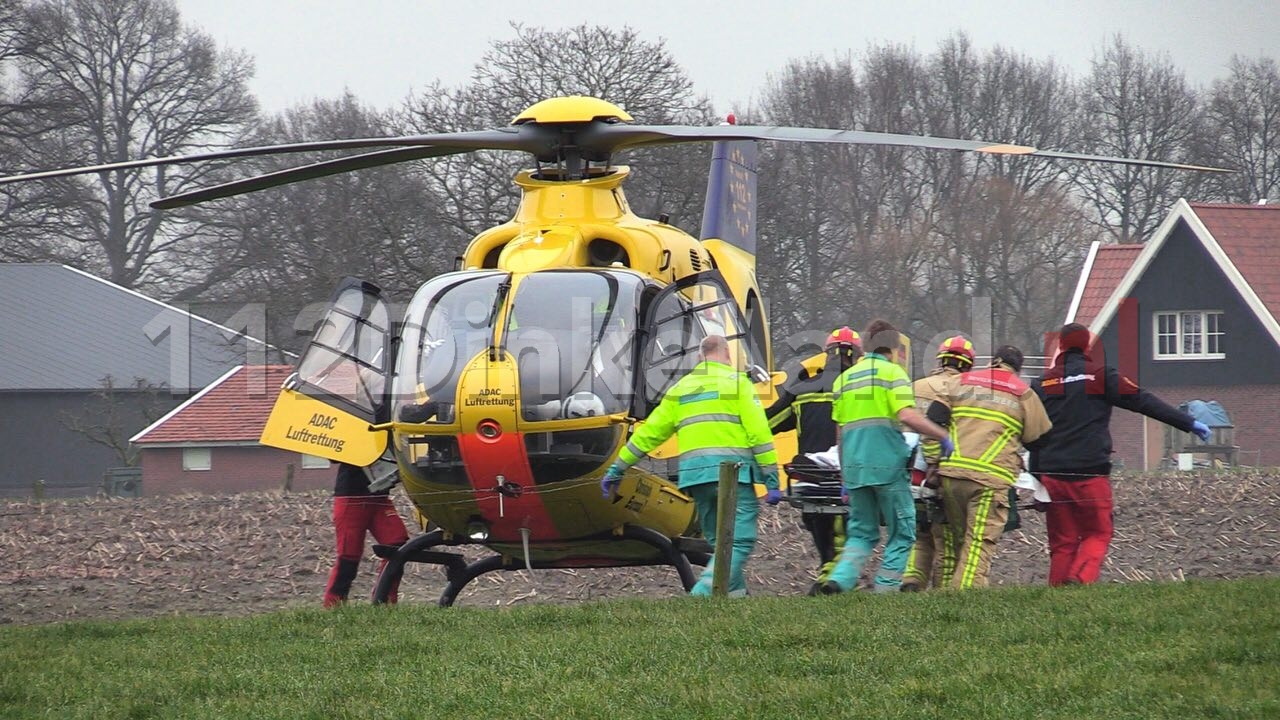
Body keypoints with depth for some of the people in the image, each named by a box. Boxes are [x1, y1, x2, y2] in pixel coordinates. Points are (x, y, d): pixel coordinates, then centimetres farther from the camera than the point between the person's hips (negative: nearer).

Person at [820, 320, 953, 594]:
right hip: (887, 463, -6)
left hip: (854, 467, 6)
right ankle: (886, 588, -1)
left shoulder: (844, 378, 16)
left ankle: (840, 579, -8)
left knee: (861, 533, 13)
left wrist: (844, 473, 24)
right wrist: (943, 436, -7)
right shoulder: (892, 372, -2)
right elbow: (908, 416, -16)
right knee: (901, 531, 5)